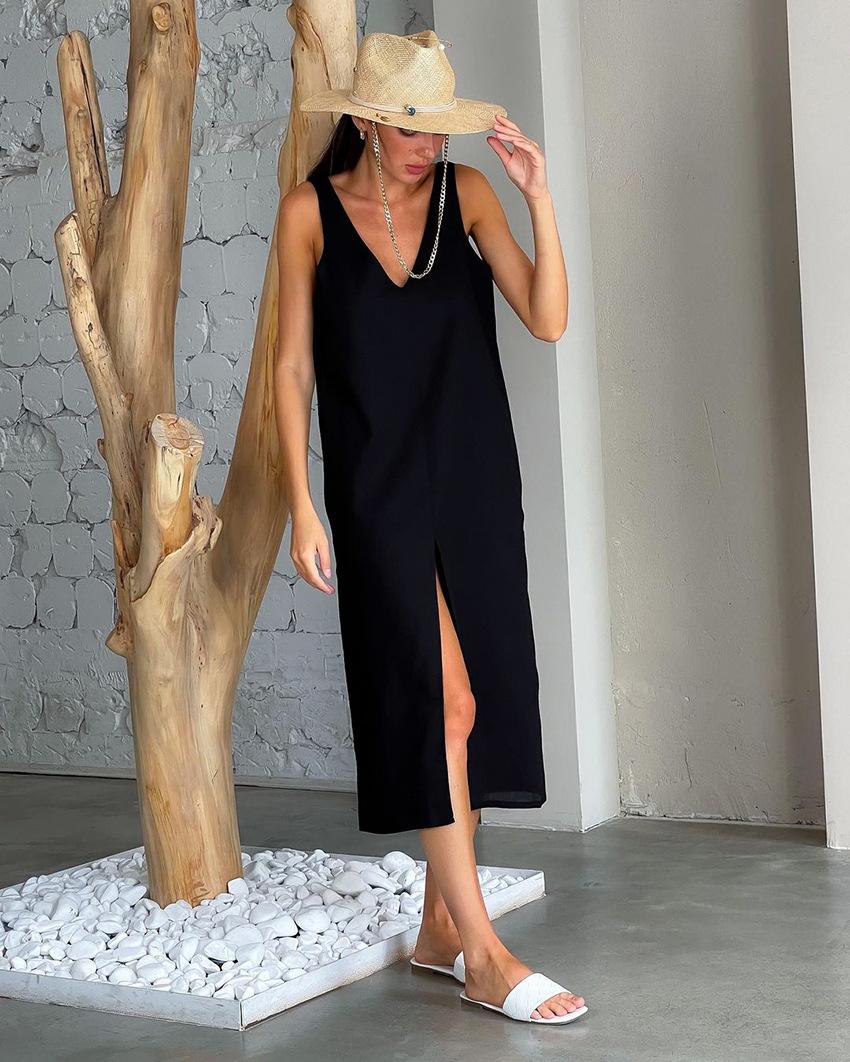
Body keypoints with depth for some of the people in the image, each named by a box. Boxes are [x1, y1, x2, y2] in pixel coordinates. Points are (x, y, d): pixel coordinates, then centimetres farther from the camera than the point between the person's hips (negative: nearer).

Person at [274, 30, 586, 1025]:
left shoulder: (465, 193, 3)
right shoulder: (311, 210, -2)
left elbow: (548, 319, -6)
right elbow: (292, 367, 0)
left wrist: (538, 197, -16)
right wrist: (300, 506, -5)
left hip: (474, 475, 4)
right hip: (377, 485, -3)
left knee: (476, 698, 5)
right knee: (438, 695, -10)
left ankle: (439, 925, 19)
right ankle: (482, 951, -6)